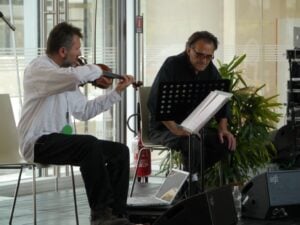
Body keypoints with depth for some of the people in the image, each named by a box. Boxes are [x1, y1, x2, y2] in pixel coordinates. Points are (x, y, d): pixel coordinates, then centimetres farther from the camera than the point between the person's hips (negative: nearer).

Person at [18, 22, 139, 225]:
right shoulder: (38, 69, -13)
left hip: (60, 140, 9)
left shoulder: (66, 74, 15)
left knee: (119, 151, -3)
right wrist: (96, 71, -11)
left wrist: (117, 91, 17)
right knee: (90, 145, -32)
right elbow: (76, 75, -33)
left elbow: (84, 111, 20)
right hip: (39, 143, -9)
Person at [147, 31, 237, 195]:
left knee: (226, 142, -16)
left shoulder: (210, 70, 4)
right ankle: (194, 193, -19)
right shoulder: (172, 66, -15)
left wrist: (223, 128, -8)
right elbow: (154, 103, -25)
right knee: (193, 144, -36)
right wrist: (175, 129, -34)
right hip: (164, 128, -7)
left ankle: (189, 175, -4)